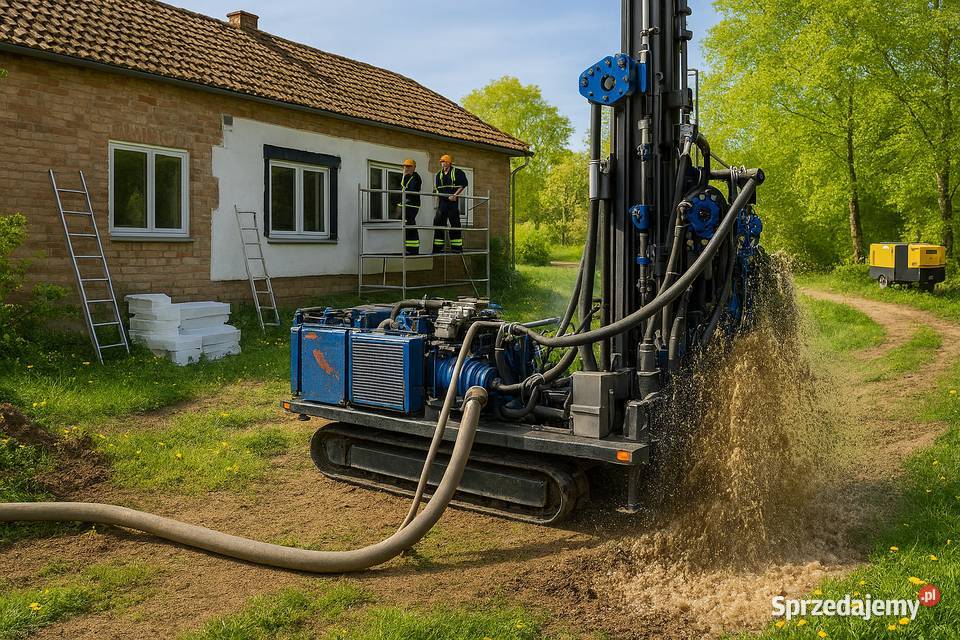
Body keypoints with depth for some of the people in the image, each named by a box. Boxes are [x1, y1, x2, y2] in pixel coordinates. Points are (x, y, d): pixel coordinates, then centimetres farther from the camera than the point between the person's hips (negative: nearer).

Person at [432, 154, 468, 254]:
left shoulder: (457, 172, -1)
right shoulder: (439, 174, 15)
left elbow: (463, 185, -5)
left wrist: (455, 195, -13)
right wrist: (437, 193, 0)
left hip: (453, 201, -5)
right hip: (442, 201, 5)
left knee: (455, 223, -4)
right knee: (438, 222, 3)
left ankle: (457, 247, 1)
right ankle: (438, 247, 8)